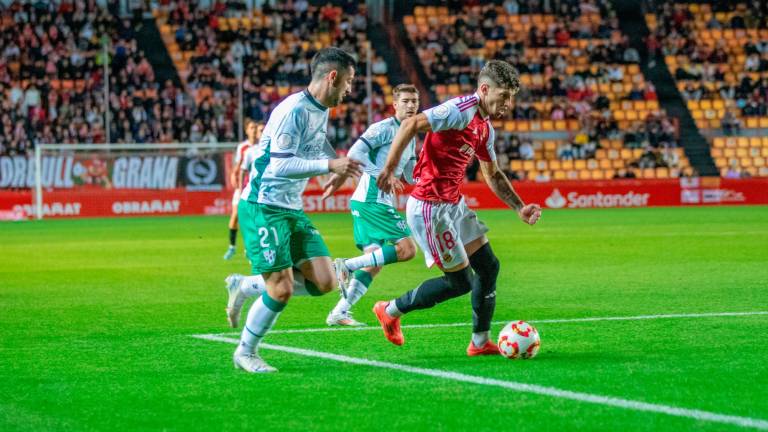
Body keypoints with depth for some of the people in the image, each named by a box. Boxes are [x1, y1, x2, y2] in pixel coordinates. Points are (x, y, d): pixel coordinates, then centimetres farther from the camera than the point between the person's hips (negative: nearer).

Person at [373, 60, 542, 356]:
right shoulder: (462, 111, -18)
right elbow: (410, 125, -27)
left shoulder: (485, 128, 13)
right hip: (430, 207, -10)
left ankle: (481, 342, 20)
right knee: (460, 282, -3)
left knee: (489, 267, 9)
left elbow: (493, 175, 26)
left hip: (454, 204, 10)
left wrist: (520, 208, 16)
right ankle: (391, 311, 14)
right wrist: (389, 169, -31)